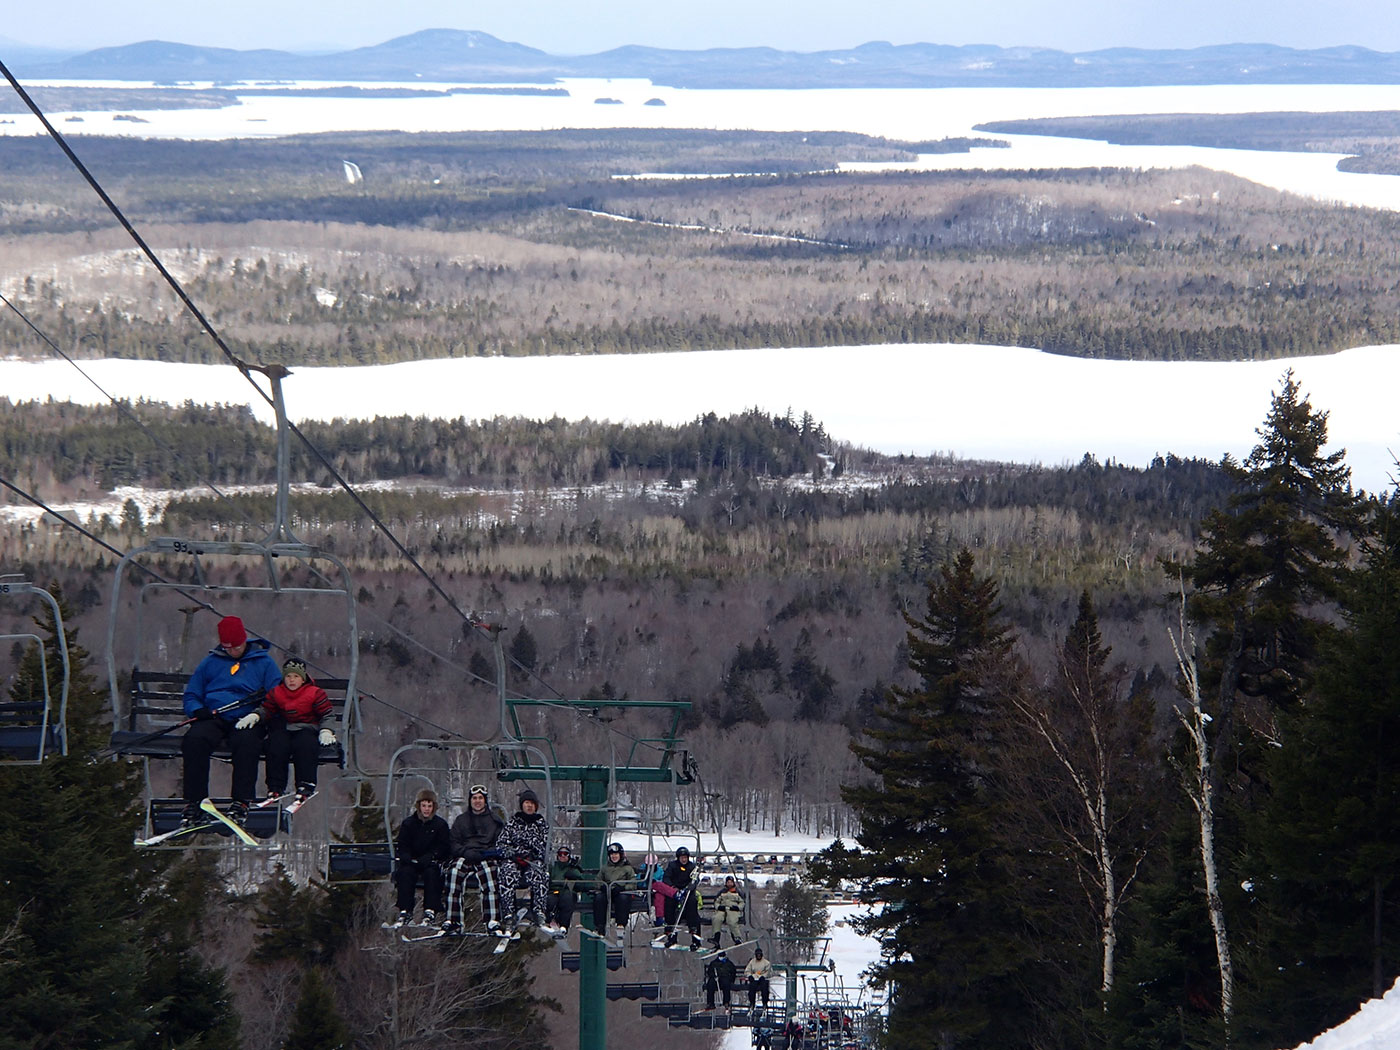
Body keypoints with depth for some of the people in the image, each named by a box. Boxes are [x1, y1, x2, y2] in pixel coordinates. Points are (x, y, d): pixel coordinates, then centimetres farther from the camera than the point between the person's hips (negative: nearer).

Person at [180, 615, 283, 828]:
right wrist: (197, 710, -1)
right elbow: (191, 696, 23)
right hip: (213, 720, 2)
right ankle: (193, 803, -28)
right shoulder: (210, 663, 20)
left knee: (246, 742, -38)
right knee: (193, 740, -31)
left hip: (246, 721, -2)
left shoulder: (264, 663, 13)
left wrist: (258, 714, -14)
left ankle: (241, 802, -33)